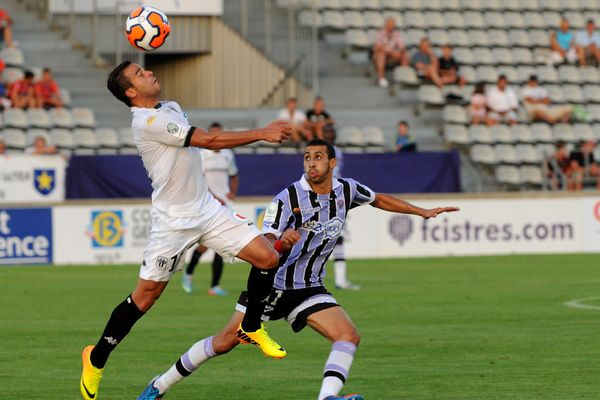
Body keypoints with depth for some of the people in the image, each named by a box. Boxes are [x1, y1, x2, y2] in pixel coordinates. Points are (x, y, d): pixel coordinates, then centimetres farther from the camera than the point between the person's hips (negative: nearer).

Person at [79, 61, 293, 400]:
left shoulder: (172, 108, 11)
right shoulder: (147, 121, -18)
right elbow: (207, 140, -21)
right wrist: (262, 134, -18)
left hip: (207, 210, 8)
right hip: (174, 220, -8)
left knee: (268, 257, -5)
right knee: (146, 295, -5)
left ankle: (251, 327, 15)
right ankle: (96, 359, 13)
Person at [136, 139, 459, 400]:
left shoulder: (346, 191, -3)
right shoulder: (287, 199, -18)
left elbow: (378, 199, 19)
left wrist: (422, 212, 22)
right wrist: (281, 243, -43)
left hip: (309, 289, 4)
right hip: (272, 284, -4)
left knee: (349, 336, -19)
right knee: (223, 343, -3)